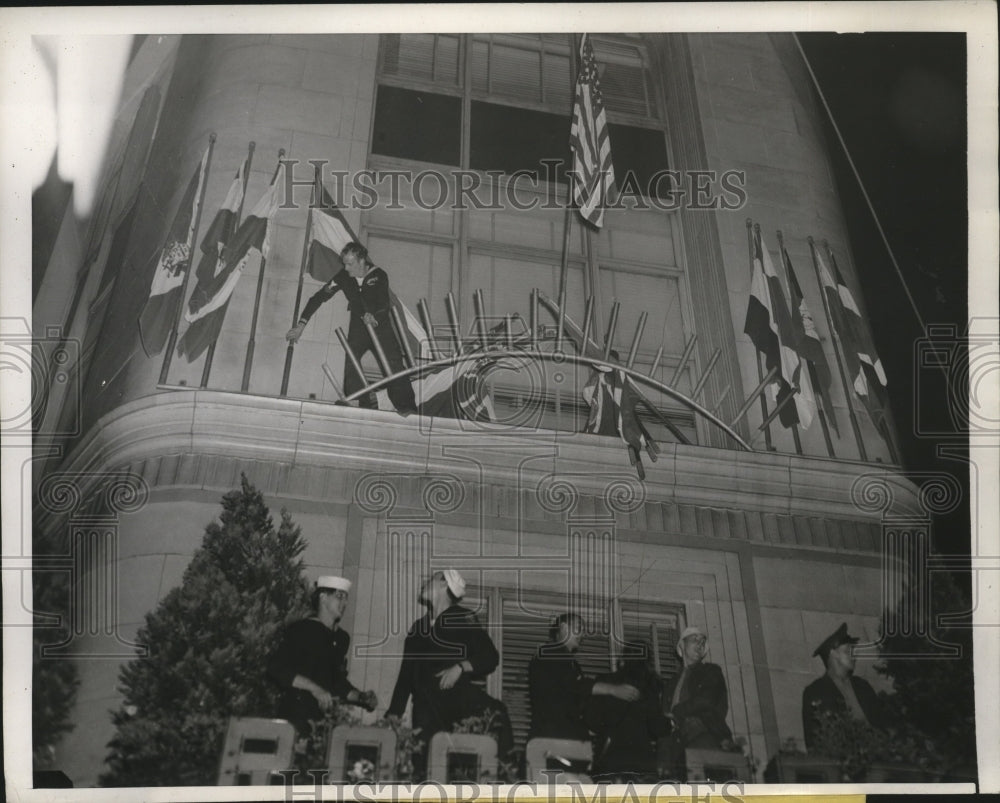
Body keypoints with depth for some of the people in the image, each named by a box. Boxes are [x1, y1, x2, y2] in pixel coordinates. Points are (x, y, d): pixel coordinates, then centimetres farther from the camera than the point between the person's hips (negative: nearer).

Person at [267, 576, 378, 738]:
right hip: (294, 712, -5)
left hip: (321, 716, 6)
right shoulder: (300, 630, -4)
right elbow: (276, 668, -14)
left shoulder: (341, 638, 17)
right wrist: (314, 688, -19)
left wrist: (362, 697, 8)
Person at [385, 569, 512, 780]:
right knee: (423, 766, -4)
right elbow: (406, 673, 23)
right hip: (426, 709, 4)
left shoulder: (463, 618, 5)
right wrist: (394, 711, 15)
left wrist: (461, 667, -18)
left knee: (495, 714, -31)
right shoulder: (418, 628, 20)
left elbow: (490, 657, -3)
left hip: (457, 697, -4)